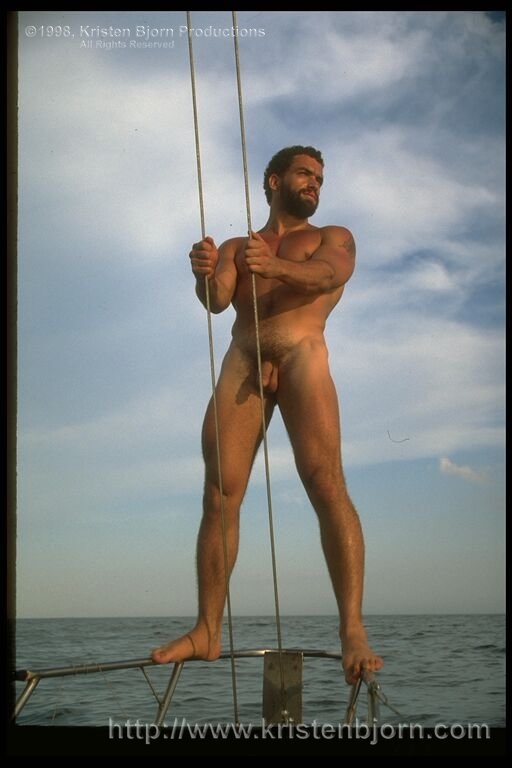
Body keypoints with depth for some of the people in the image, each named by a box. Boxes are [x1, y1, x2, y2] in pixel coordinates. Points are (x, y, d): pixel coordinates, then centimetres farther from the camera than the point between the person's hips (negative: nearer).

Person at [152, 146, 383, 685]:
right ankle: (207, 631, 2)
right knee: (219, 497, -4)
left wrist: (274, 266, -26)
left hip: (302, 356, -2)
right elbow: (218, 300, 6)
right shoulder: (237, 247, 27)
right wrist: (205, 274, -19)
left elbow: (329, 275, -5)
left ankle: (353, 631, -21)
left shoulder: (333, 237, 21)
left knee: (327, 487, -19)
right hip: (240, 362, 3)